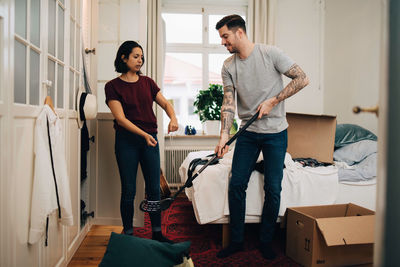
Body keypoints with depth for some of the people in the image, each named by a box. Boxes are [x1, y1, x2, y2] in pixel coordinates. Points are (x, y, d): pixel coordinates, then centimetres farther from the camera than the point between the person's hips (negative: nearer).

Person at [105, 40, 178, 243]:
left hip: (150, 139, 4)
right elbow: (121, 118, -10)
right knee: (128, 190, 3)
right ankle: (128, 234, 20)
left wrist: (173, 118, -12)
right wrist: (144, 134, -21)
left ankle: (157, 233, 20)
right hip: (127, 141, -3)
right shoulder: (113, 86, -2)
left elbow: (165, 104, 10)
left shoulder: (147, 82, 11)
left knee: (154, 188, 6)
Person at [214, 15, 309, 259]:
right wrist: (224, 134, -16)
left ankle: (266, 241, 21)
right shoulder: (228, 66, 3)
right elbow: (228, 102, -3)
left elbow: (302, 79, -8)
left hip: (275, 132, -3)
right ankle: (237, 240, 18)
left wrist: (273, 101, -14)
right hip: (248, 132, 4)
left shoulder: (270, 53, -8)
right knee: (236, 185, 2)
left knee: (273, 189, 2)